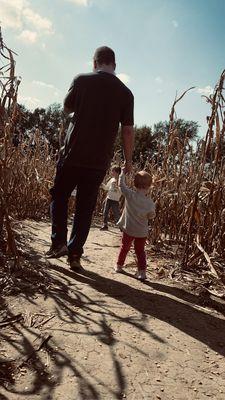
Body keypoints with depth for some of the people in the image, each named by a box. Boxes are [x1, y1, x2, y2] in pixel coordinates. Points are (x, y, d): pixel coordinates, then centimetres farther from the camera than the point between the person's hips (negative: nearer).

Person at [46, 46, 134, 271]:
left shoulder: (82, 80, -1)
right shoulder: (125, 93, 3)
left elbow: (67, 108, 13)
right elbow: (128, 131, 1)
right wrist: (128, 160, 10)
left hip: (73, 154, -1)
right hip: (99, 161, 2)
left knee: (59, 196, 17)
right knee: (85, 207, 9)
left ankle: (59, 241, 7)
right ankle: (75, 253, 11)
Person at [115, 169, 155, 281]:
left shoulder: (130, 195, -17)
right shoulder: (150, 203, -14)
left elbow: (121, 185, -3)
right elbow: (151, 216, 0)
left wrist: (123, 173, 9)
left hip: (128, 229, 0)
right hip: (142, 232, 0)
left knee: (124, 248, 21)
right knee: (140, 251, 13)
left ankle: (119, 266, 34)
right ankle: (142, 271, 7)